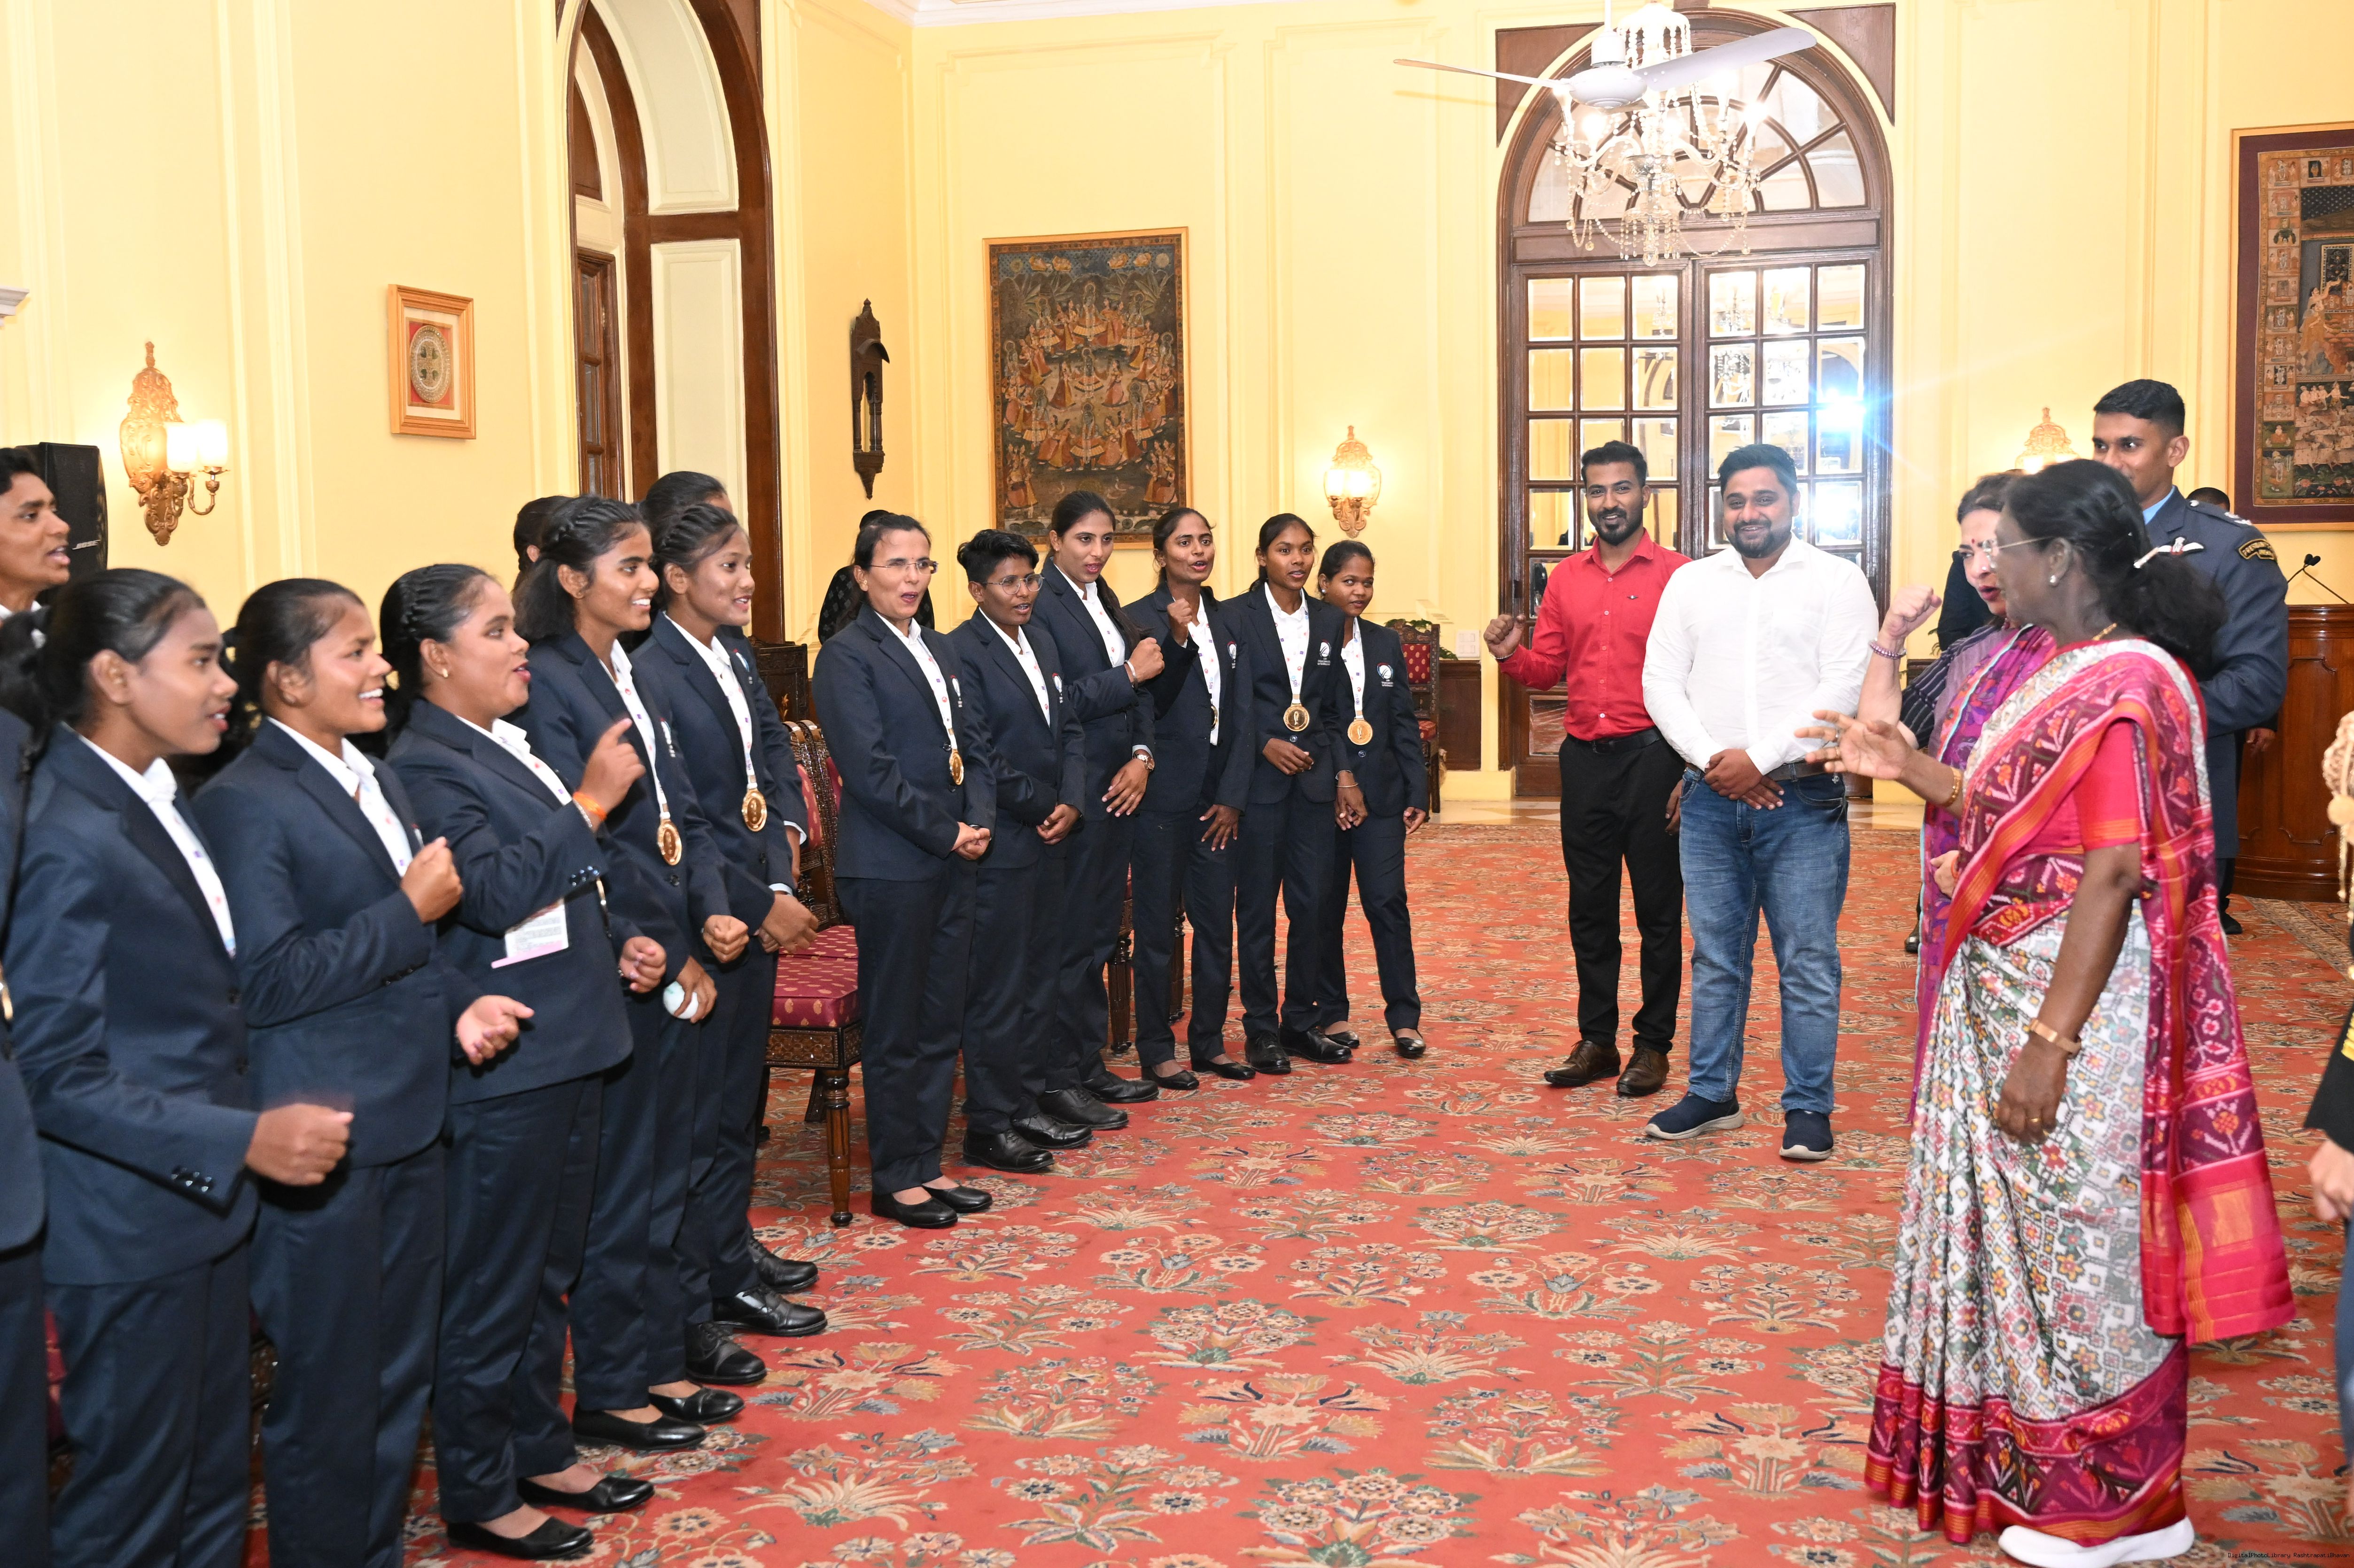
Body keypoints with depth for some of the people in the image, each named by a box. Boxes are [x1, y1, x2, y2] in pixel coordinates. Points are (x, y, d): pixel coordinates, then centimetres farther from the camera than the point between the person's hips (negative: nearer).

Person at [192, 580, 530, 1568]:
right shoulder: (245, 803, -14)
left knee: (401, 1374, 20)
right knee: (332, 1393, 5)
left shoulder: (375, 782, 12)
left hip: (406, 1122, 9)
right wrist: (411, 910, -18)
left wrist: (460, 1003, 2)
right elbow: (267, 981, -20)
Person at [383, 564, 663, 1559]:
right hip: (502, 1066, -9)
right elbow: (497, 890, -27)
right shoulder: (424, 766, -15)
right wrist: (592, 802, -22)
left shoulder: (510, 747, 12)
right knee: (492, 1287, 4)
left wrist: (619, 943, 10)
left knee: (549, 1270, 20)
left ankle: (538, 1448, 35)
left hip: (570, 1047, 9)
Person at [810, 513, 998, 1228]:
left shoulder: (938, 650, 15)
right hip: (890, 867, -7)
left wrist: (979, 820, -2)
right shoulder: (847, 656, -9)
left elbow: (975, 744, 15)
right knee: (895, 1030, 2)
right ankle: (896, 1179, 13)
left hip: (952, 861, 7)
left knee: (943, 1024, 12)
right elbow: (870, 771, -16)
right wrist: (947, 834, -13)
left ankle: (927, 1163, 23)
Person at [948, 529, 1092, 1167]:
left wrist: (1071, 802, -2)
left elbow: (1070, 729, 13)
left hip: (1047, 837, 8)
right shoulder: (962, 651, -12)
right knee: (997, 988, -2)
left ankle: (1025, 1105, 25)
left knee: (1040, 977, 14)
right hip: (999, 844, -8)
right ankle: (989, 1128, 8)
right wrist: (1045, 806, -10)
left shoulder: (1043, 641, 13)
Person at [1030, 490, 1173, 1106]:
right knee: (1070, 937, -2)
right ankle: (1059, 1079, 7)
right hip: (1075, 794, -8)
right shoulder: (1041, 604, -12)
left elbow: (1139, 694, 13)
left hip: (1120, 787, 8)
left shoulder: (1105, 601, 14)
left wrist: (1142, 756, -2)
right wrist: (1129, 674, -14)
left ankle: (1090, 1064, 25)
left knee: (1100, 933, 15)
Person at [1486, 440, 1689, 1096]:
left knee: (1658, 906, 4)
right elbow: (1547, 670, 13)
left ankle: (1654, 1044, 15)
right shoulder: (1565, 579, 11)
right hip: (1584, 757, 5)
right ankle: (1596, 1040, 21)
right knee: (1589, 905, 10)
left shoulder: (1676, 575, -4)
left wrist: (1691, 770, -12)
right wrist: (1509, 654, -9)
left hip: (1651, 754, -4)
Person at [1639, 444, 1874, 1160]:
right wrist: (1713, 760, -8)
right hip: (1711, 799, 3)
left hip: (1803, 800, -3)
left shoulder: (1836, 582, 0)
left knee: (1808, 961, 0)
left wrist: (1760, 759, -14)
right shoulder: (1690, 582, 10)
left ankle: (1808, 1108, 10)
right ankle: (1712, 1094, 21)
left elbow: (1841, 690, -9)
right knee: (1716, 956, 11)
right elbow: (1661, 682, 5)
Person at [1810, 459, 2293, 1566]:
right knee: (2026, 1231, 19)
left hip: (2077, 1008, -10)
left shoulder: (2125, 686, -20)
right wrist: (1907, 767, 10)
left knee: (2079, 1245, 3)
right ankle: (2032, 1462, 36)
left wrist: (2049, 1043, -25)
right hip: (2007, 996, 10)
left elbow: (2114, 876, -24)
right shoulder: (2072, 673, 10)